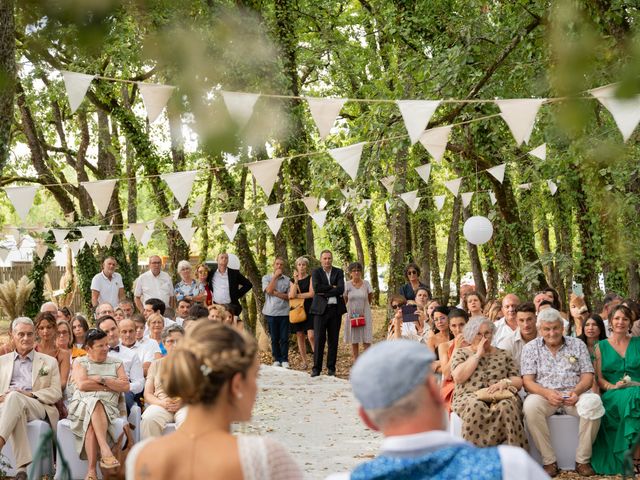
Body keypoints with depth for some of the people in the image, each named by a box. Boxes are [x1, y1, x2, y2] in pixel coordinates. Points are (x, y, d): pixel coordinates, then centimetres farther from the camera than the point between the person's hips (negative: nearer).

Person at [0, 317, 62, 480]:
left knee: (14, 397, -37)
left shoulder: (49, 362, 22)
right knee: (17, 412, -40)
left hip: (39, 408, -1)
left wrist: (30, 394, -8)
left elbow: (56, 393, 10)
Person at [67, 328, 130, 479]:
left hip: (108, 407, 1)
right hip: (82, 405, -1)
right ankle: (105, 450, -48)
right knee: (93, 403, -37)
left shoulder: (116, 363, 19)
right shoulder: (80, 362, 13)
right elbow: (82, 385, -5)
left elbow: (126, 387, 5)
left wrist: (102, 380, -5)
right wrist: (112, 384, -1)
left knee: (91, 423, -34)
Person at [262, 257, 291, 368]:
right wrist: (275, 276, -7)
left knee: (284, 338, -1)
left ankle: (284, 360, 7)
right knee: (274, 338, 6)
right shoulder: (266, 278, 5)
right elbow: (269, 290, -12)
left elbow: (289, 296, -1)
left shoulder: (287, 280, 5)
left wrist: (276, 293, -12)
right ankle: (277, 359, 15)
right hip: (271, 312, 0)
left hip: (284, 312, 0)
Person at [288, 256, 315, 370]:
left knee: (311, 336, -15)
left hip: (309, 309, -4)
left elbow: (311, 294, -10)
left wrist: (297, 296, -3)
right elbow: (291, 295, -4)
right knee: (300, 336, 5)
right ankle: (304, 362, 11)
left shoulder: (310, 278, 2)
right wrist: (296, 281, -11)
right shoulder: (293, 280, 12)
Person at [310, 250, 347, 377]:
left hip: (335, 309, 2)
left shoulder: (339, 272, 9)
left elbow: (341, 289, -6)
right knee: (319, 339, -4)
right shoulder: (316, 272, 5)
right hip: (321, 309, -2)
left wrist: (325, 293, -11)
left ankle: (331, 368, 12)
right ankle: (316, 368, 1)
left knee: (333, 340, 5)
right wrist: (332, 287, -9)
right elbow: (316, 288, -13)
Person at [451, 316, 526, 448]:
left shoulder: (503, 354, 24)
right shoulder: (461, 353, 19)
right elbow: (458, 377, -1)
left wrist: (505, 382, -8)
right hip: (469, 397, -1)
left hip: (501, 396, 2)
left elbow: (518, 381, 16)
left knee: (506, 406, -36)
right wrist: (478, 355, 3)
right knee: (476, 406, -39)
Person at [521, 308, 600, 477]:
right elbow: (527, 381, -1)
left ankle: (582, 460, -19)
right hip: (544, 393, -1)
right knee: (530, 406, -35)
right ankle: (549, 461, -25)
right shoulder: (530, 348, 8)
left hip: (573, 393, 1)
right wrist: (546, 393, -21)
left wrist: (576, 391, -16)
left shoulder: (577, 344, 12)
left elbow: (588, 376, 6)